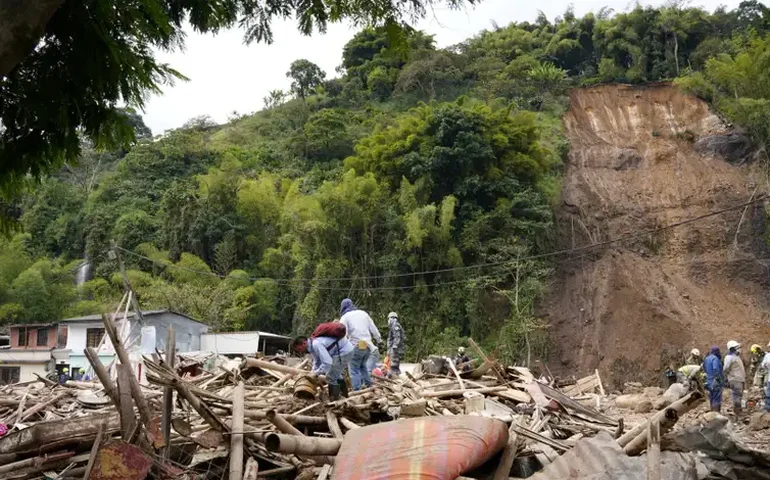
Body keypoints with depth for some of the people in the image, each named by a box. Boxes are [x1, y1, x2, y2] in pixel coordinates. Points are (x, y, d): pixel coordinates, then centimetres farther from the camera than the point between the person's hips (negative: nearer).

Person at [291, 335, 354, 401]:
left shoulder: (316, 344, -28)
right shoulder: (312, 346, 4)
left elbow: (327, 362, -32)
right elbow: (317, 362, 15)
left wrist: (316, 373, -22)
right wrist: (313, 372, 0)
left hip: (345, 351, -10)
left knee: (331, 377, -7)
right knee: (336, 374, 27)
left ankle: (334, 400, 4)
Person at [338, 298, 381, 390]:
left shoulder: (345, 317, 0)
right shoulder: (363, 313, 14)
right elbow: (373, 329, 18)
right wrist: (378, 339, 31)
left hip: (356, 346, -5)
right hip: (368, 345, 6)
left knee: (354, 370, 0)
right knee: (363, 366, 21)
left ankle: (357, 391, -4)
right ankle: (368, 385, 19)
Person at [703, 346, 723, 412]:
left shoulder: (707, 358, 12)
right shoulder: (715, 358, -16)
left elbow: (704, 369, 22)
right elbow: (715, 369, -28)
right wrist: (719, 378, -22)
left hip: (709, 381, 9)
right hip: (715, 382, -9)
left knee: (712, 397, 17)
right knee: (717, 398, -7)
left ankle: (712, 411, 24)